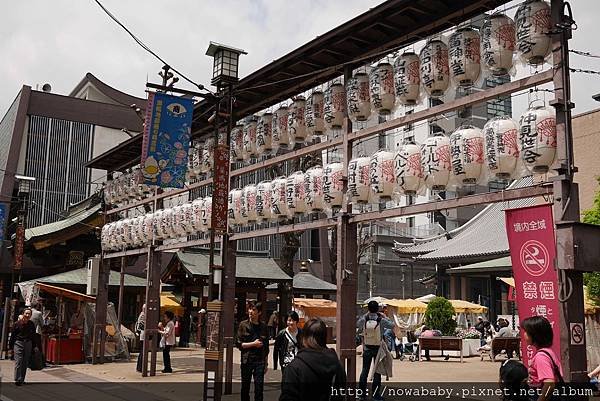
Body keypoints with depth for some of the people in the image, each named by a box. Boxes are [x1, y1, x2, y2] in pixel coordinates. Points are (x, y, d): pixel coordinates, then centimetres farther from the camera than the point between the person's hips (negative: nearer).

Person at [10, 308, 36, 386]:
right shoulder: (17, 323, -3)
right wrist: (11, 346, 0)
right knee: (18, 362, -9)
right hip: (18, 343, -3)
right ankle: (17, 380, -8)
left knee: (25, 363, 6)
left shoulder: (31, 324, 5)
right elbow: (13, 335, 1)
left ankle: (22, 379, 14)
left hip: (28, 344, 3)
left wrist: (33, 347, 9)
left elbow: (33, 336, 11)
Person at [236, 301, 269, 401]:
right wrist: (253, 344, -11)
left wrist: (266, 364, 11)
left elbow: (266, 347, 11)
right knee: (245, 388, 8)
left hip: (260, 361, 1)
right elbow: (239, 344, -3)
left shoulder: (263, 327, 6)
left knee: (259, 388, -3)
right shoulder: (243, 325, 0)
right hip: (246, 361, -1)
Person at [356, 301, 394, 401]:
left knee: (364, 370, 12)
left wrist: (365, 315, 11)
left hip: (366, 349, 2)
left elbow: (356, 324, 10)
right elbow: (392, 325, 0)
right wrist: (385, 317, 9)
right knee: (377, 371, 5)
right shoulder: (381, 320, -14)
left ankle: (361, 392, 16)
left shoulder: (364, 320, -9)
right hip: (378, 349, -2)